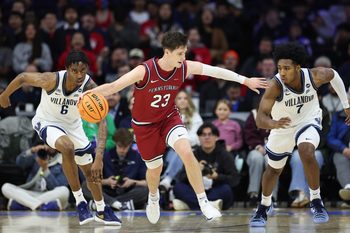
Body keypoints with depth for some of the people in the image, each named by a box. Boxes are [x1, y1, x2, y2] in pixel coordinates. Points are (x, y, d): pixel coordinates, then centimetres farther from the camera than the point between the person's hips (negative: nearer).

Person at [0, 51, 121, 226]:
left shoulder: (90, 87, -31)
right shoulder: (52, 80, -34)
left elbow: (102, 122, -36)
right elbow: (22, 77, -16)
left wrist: (99, 157, -47)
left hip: (72, 124, 3)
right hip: (47, 122, -3)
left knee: (90, 170, 11)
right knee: (67, 147, -34)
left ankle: (101, 211, 37)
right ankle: (80, 202, -20)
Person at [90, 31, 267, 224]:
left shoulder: (186, 68, -17)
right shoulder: (145, 71, -29)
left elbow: (215, 71, -6)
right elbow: (114, 86, -33)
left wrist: (245, 81, 0)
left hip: (169, 117, 2)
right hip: (145, 124, -2)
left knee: (187, 153, -24)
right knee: (154, 169, 12)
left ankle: (204, 204, -16)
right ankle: (153, 198, 49)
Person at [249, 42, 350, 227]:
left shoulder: (314, 76, -28)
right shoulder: (275, 85, -35)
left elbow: (334, 75, -3)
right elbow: (260, 119, -40)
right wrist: (273, 124, -63)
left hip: (308, 120, -1)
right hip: (283, 126, 1)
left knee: (306, 152, -31)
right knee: (274, 169, 18)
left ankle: (316, 201, -13)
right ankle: (263, 207, 46)